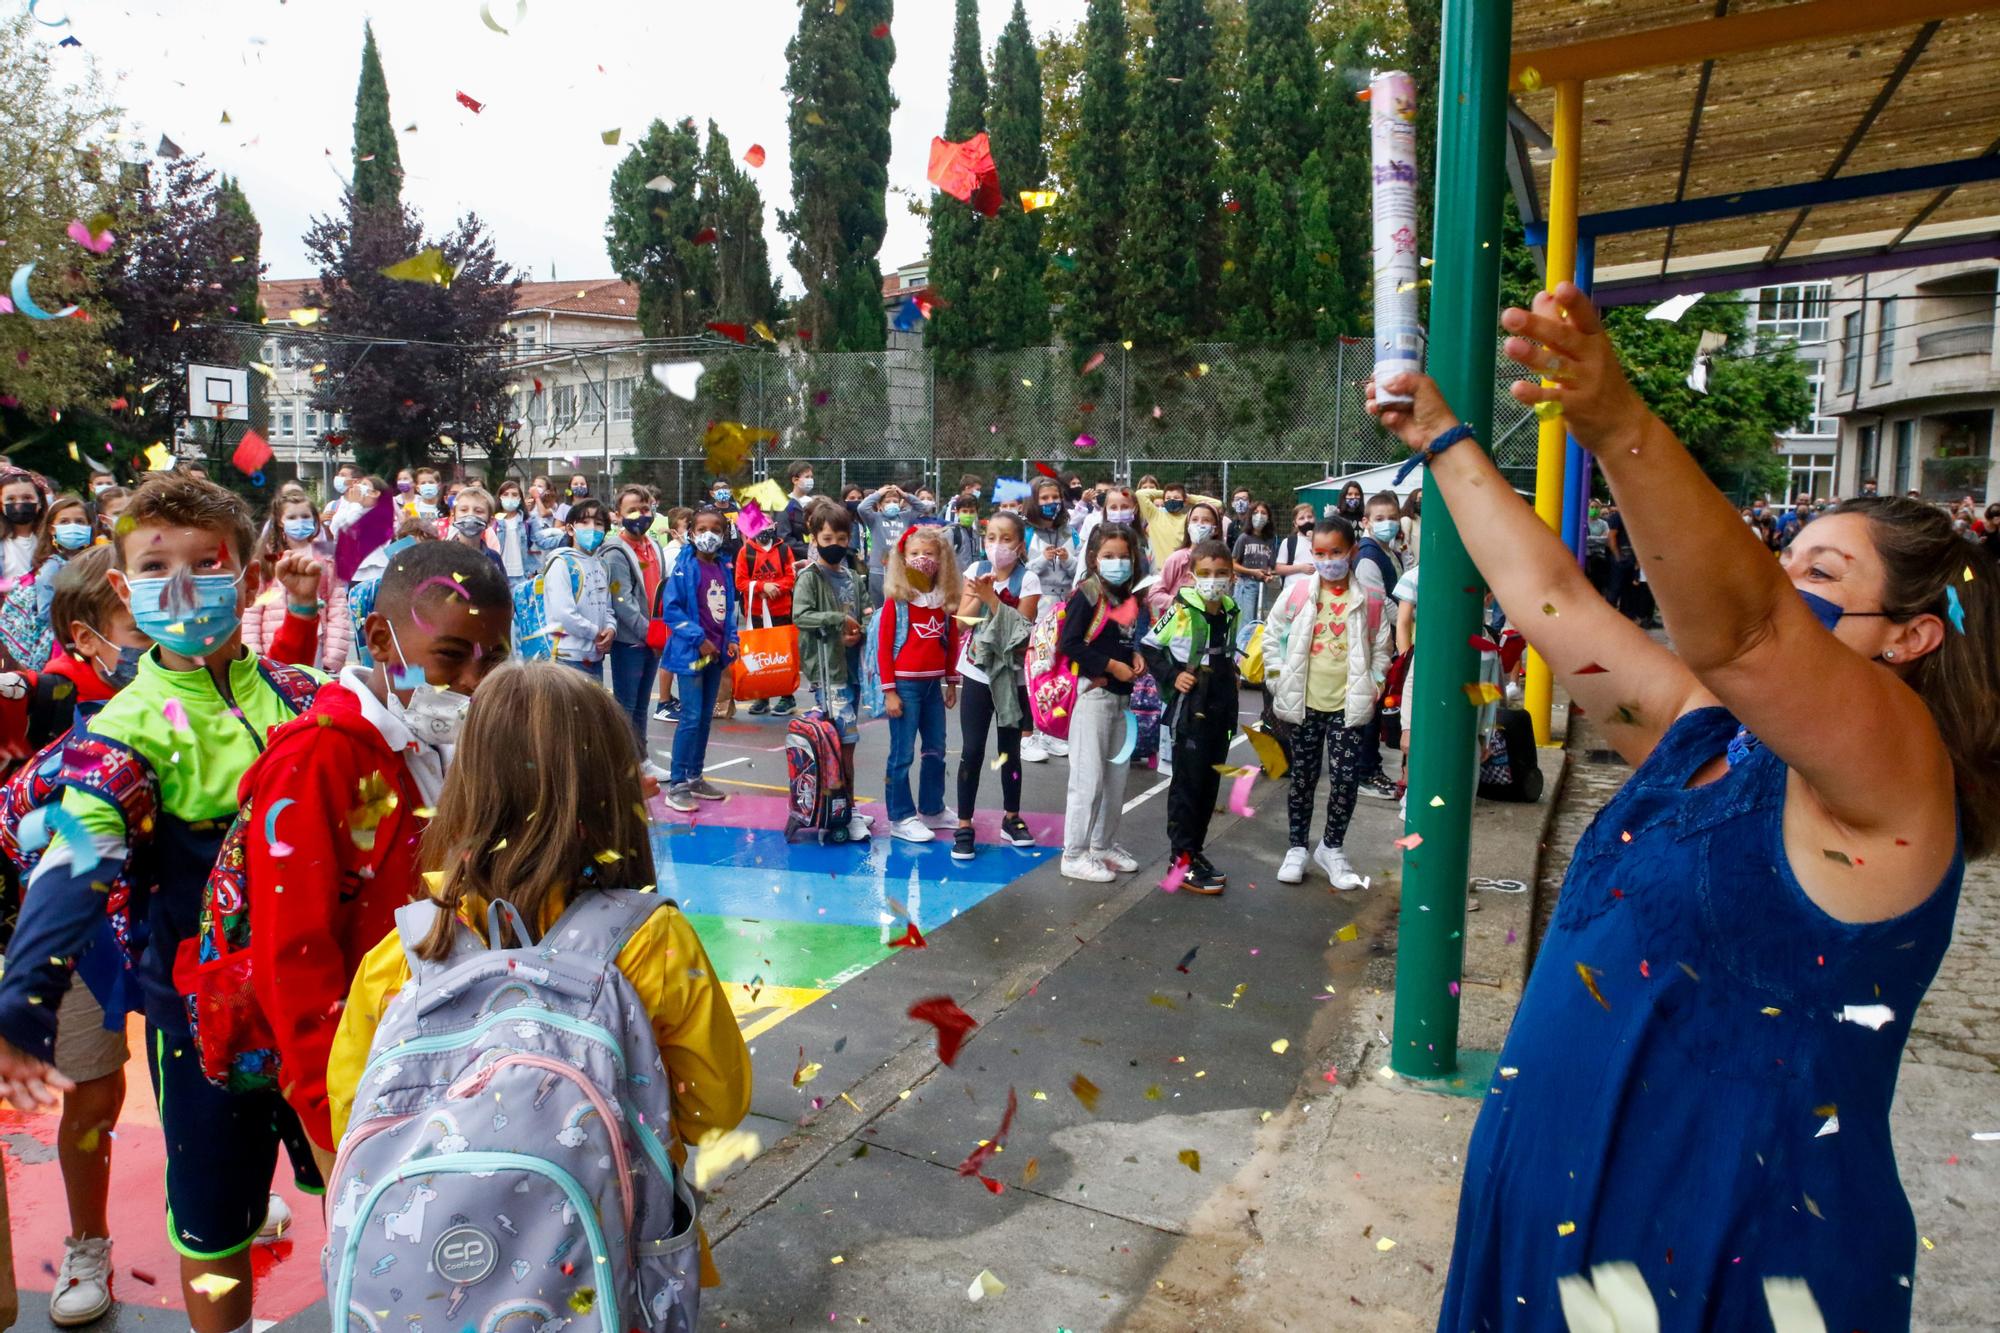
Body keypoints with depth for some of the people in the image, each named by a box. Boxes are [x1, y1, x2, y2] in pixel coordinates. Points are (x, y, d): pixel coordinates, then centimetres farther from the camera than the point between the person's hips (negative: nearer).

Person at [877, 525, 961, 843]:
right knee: (903, 754, 1)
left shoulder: (946, 599, 6)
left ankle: (931, 809, 29)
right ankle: (900, 818, 11)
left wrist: (951, 683, 12)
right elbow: (884, 646, -8)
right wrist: (889, 691, -11)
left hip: (933, 683, 5)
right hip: (905, 684, -5)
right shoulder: (897, 599, -8)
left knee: (935, 750, 14)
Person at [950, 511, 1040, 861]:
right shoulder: (976, 570, 1)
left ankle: (1011, 818, 28)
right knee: (972, 750, -1)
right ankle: (964, 826, 7)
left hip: (1013, 676, -1)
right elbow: (962, 620, -4)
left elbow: (1023, 630, -15)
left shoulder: (1028, 579, -8)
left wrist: (992, 598, -20)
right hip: (977, 673, 1)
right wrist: (979, 594, -19)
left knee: (1010, 749, 12)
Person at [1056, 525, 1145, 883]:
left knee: (1117, 773, 15)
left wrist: (1136, 656, 4)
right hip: (1093, 693, -8)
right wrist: (1110, 665, -18)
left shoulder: (1129, 597, 12)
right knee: (1089, 776, -5)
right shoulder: (1087, 594, -11)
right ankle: (1074, 855, 5)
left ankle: (1103, 844, 29)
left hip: (1121, 695, 8)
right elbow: (1069, 644, -19)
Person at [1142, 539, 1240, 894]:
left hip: (1221, 710, 7)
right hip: (1190, 709, -7)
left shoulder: (1231, 612, 6)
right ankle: (1182, 859, 5)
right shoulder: (1182, 609, -13)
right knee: (1187, 784, -2)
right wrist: (1172, 677, -15)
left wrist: (1232, 674, 7)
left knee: (1210, 784, 12)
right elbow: (1149, 646, -7)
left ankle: (1196, 849, 24)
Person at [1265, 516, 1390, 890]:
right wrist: (1278, 678, 0)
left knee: (1345, 779, -3)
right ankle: (1298, 847, 24)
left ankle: (1332, 848, 17)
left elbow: (1381, 650, 6)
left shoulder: (1369, 601, -3)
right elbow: (1272, 636, 6)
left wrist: (1370, 689, -1)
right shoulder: (1296, 595, -3)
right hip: (1304, 704, 1)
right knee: (1303, 777, 11)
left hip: (1348, 706, 0)